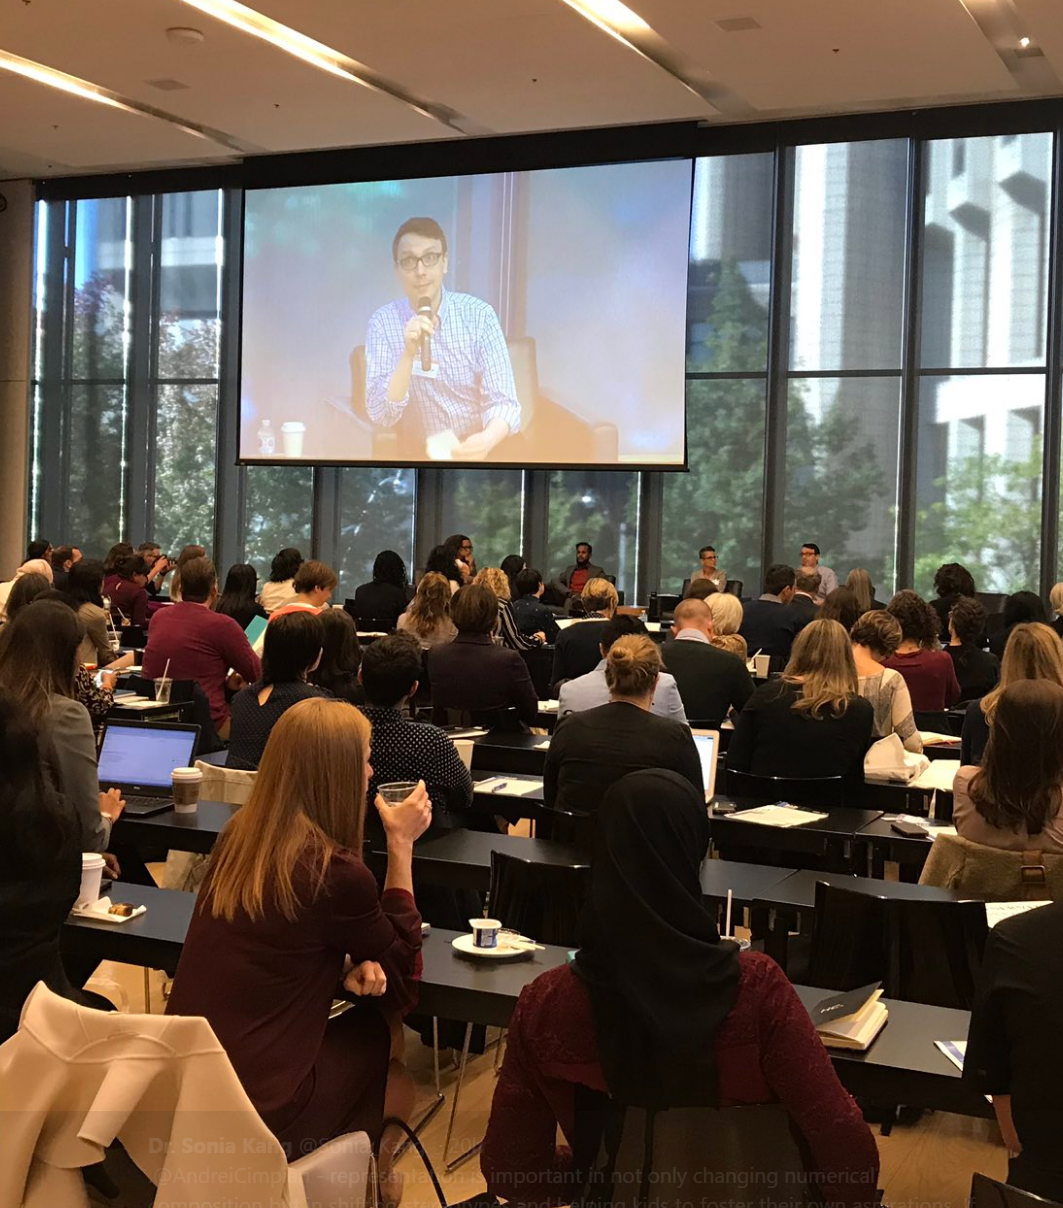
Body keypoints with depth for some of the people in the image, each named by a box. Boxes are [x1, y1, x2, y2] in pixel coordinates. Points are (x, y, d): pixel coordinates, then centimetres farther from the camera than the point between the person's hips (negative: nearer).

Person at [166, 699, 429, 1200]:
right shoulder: (335, 872, -20)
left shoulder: (238, 834, 1)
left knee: (374, 1029, 21)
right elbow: (401, 964, -1)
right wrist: (401, 843, -1)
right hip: (252, 1112, -6)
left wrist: (348, 964, -2)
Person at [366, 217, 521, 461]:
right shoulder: (382, 321, -4)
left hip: (477, 449, -1)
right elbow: (381, 416, -11)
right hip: (417, 454, 1)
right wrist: (408, 355, -24)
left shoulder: (479, 315, -5)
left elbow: (503, 402, -10)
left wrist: (488, 439, -31)